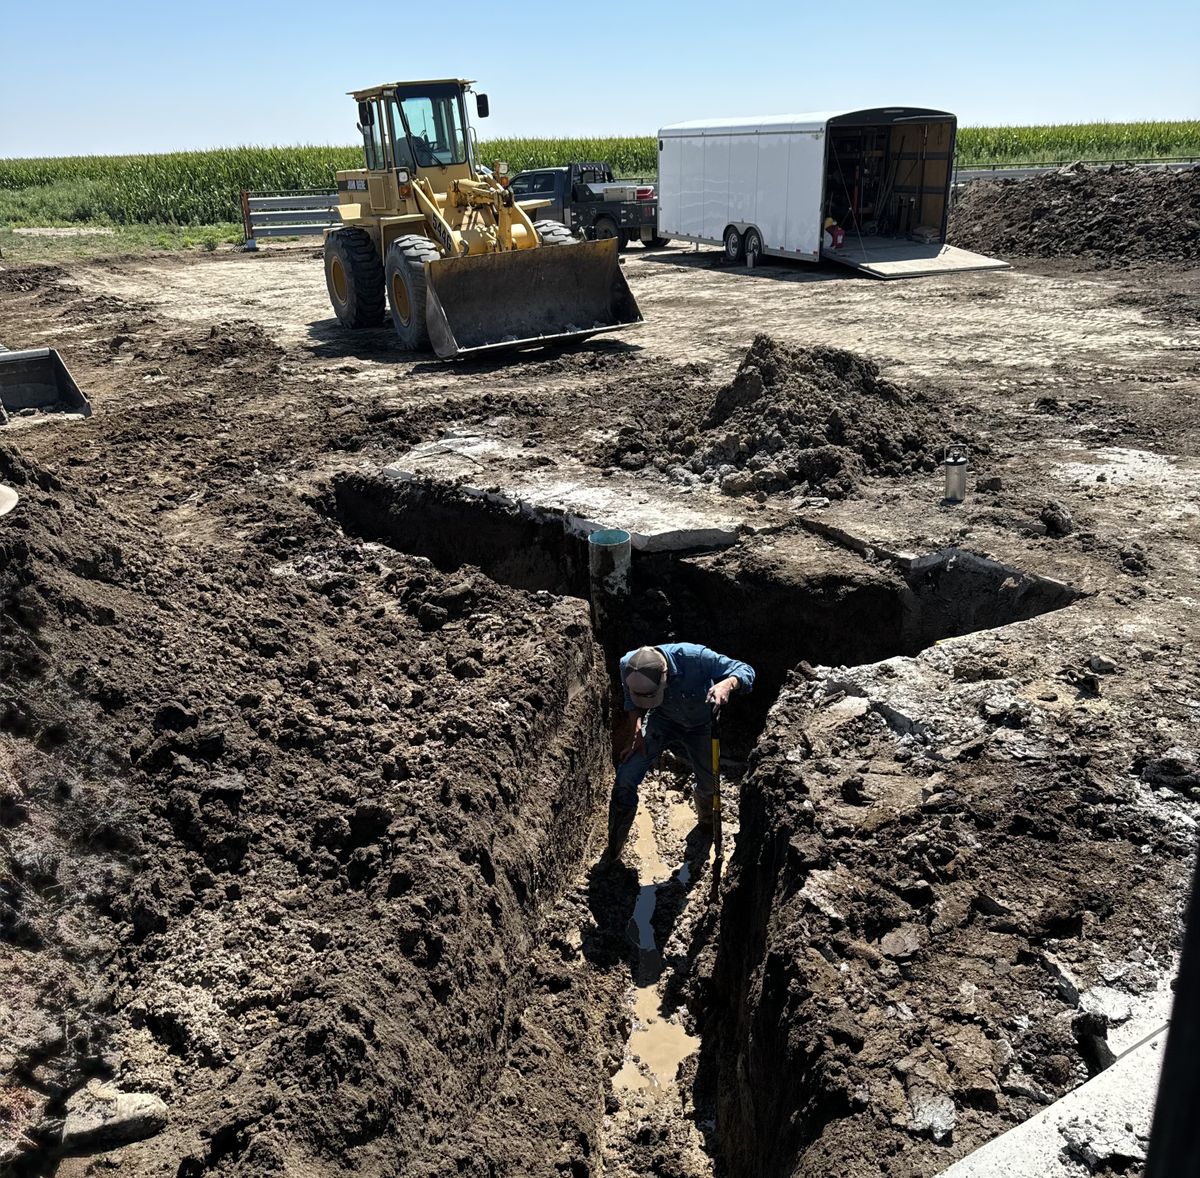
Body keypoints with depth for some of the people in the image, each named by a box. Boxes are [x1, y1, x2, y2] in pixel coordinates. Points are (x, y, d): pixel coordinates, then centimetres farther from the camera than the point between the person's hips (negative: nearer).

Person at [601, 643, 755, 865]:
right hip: (661, 721, 1)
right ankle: (612, 852, 8)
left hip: (699, 725, -1)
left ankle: (706, 820, 54)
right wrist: (637, 731, -20)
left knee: (709, 784, 14)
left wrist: (727, 684, -53)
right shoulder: (627, 666, -31)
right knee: (625, 780, -13)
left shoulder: (695, 658, -42)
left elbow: (745, 671, -32)